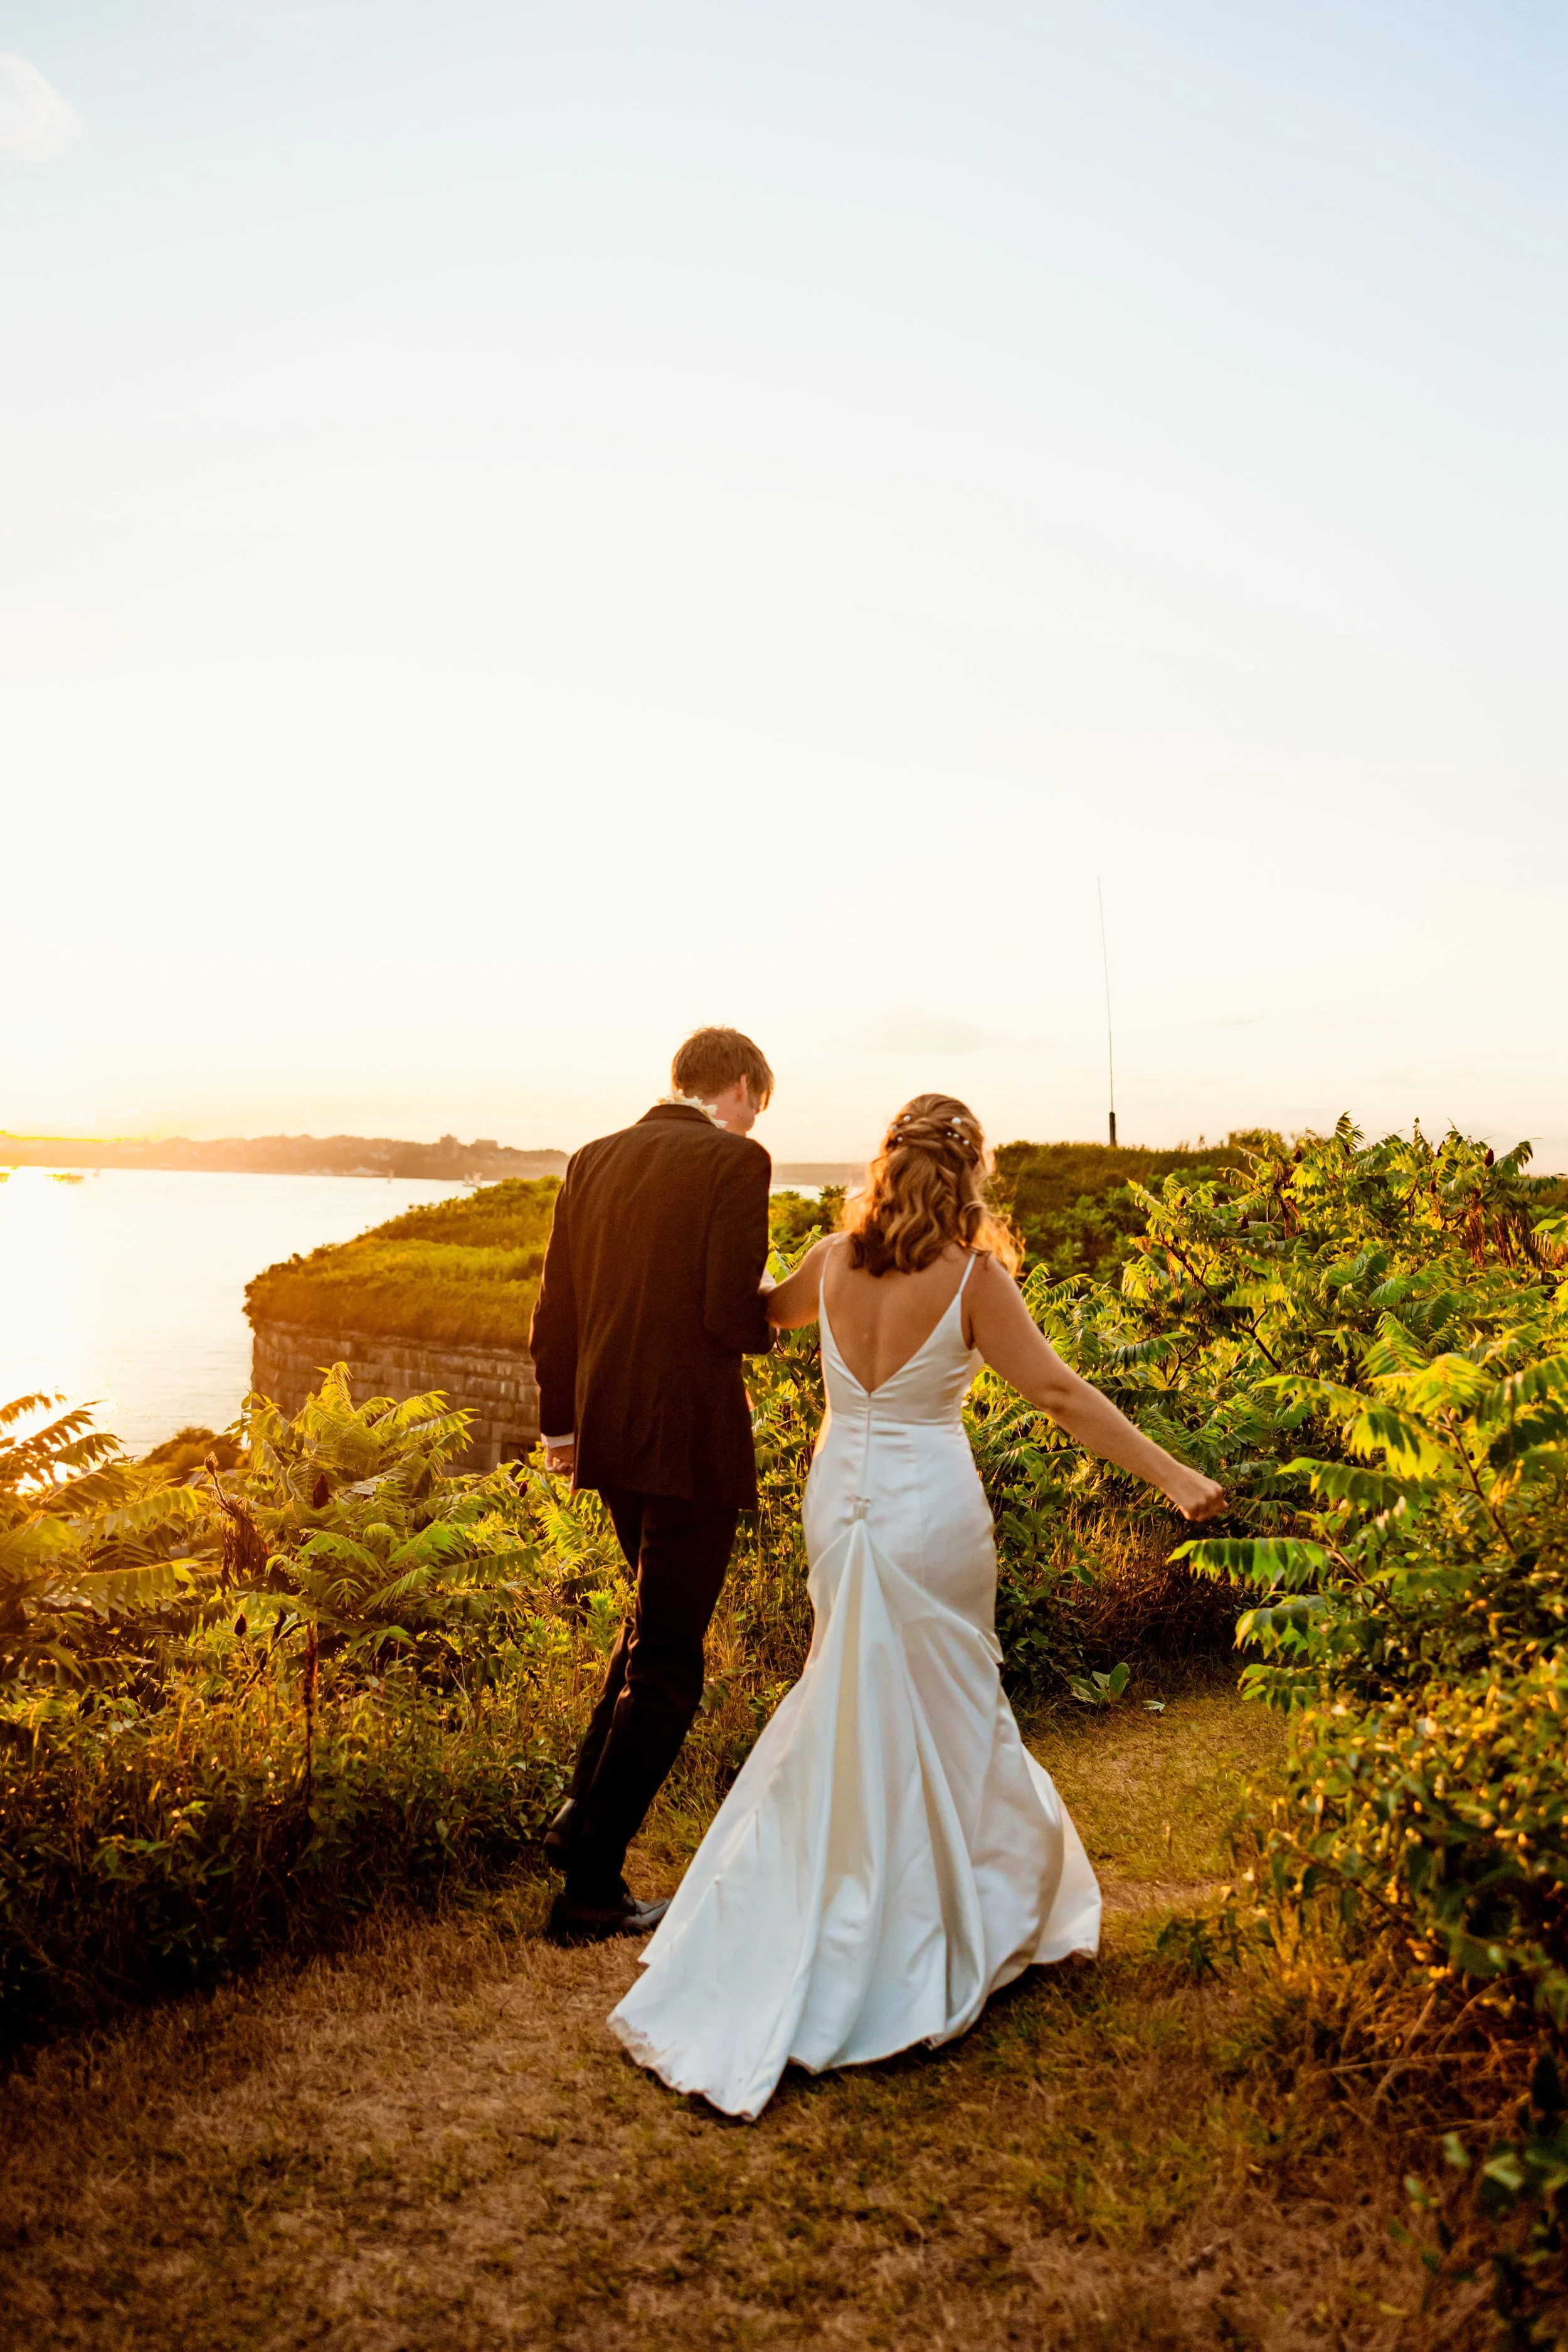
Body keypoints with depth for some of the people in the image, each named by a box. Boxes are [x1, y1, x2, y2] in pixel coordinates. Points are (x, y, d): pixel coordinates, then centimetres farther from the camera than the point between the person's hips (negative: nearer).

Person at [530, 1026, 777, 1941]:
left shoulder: (593, 1160, 8)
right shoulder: (736, 1161, -11)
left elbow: (556, 1310, 10)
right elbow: (733, 1312, -19)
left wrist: (559, 1424, 19)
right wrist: (772, 1320, 4)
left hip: (608, 1432, 7)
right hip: (692, 1435, -7)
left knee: (657, 1615, 28)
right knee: (666, 1667, 5)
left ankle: (589, 1807, 29)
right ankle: (592, 1882, 11)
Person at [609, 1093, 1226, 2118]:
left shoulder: (833, 1260, -1)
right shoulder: (973, 1277, -13)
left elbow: (769, 1310, 19)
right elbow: (1056, 1391, -17)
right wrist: (1172, 1474, -13)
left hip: (840, 1497, 5)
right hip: (932, 1506, -4)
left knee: (847, 1707, 20)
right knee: (938, 1712, 12)